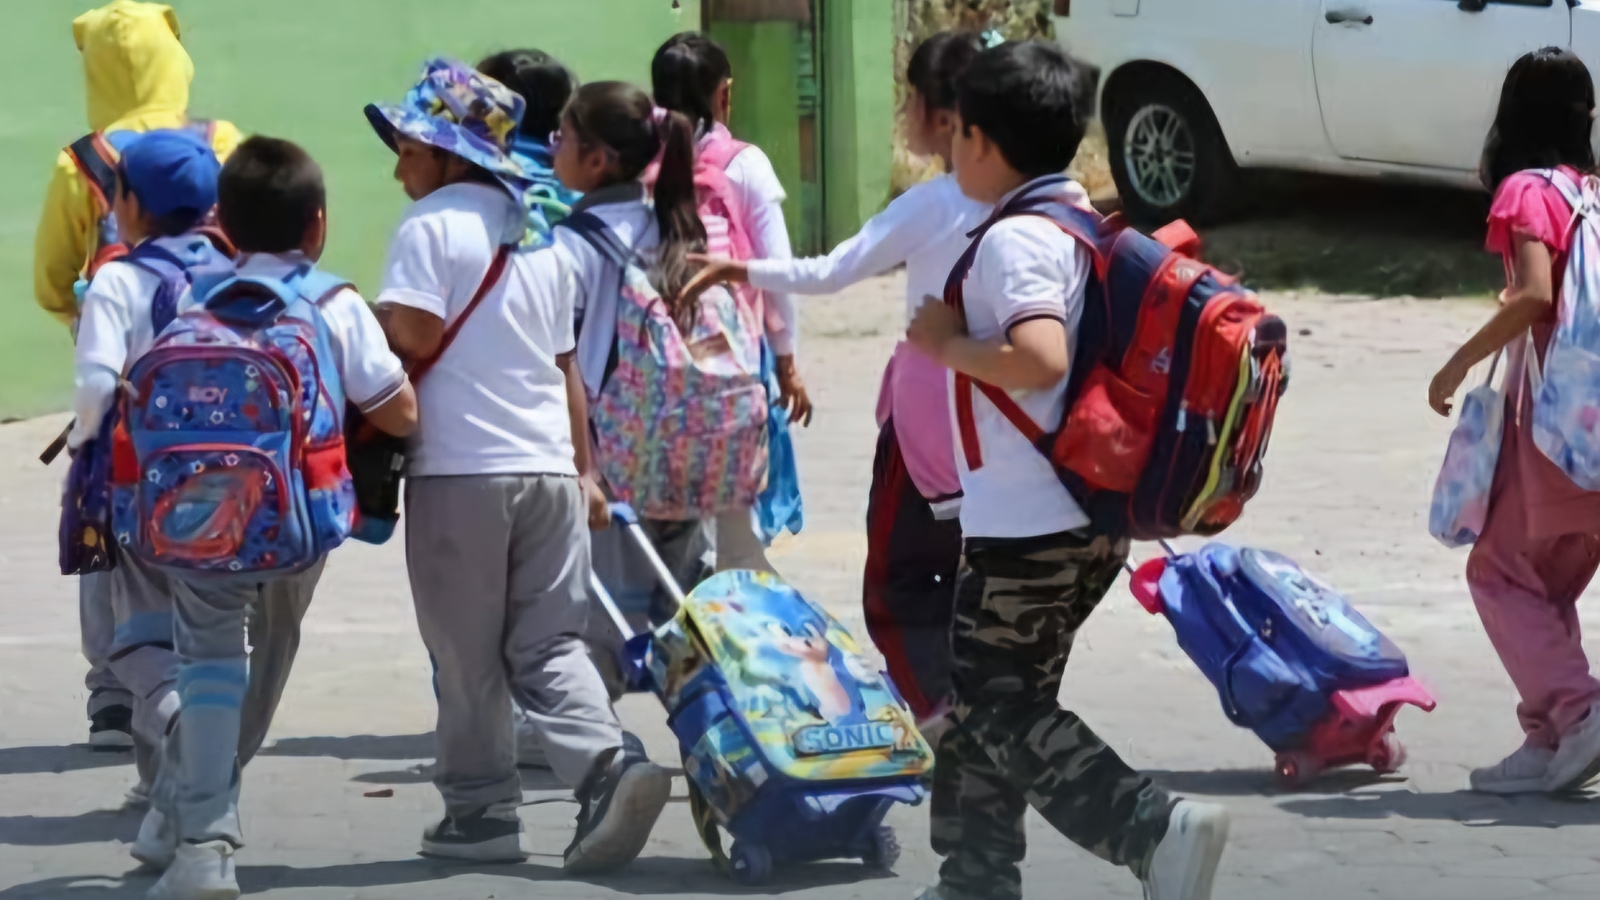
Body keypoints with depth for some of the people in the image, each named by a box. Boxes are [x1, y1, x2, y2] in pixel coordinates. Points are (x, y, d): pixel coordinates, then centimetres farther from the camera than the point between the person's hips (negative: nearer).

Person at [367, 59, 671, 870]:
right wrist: (585, 470, 23)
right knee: (548, 645, 6)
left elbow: (409, 333, -18)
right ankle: (608, 765, -15)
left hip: (460, 469, -6)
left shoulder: (431, 225, -6)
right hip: (547, 467, 6)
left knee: (468, 656, 5)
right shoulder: (536, 236, 17)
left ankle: (480, 809, 11)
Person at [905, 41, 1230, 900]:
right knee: (990, 700, 18)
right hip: (1095, 515, 9)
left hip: (1026, 523, -9)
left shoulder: (1014, 240, -18)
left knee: (998, 708, -3)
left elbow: (1040, 356, -33)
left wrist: (947, 344, -18)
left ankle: (1155, 828, -18)